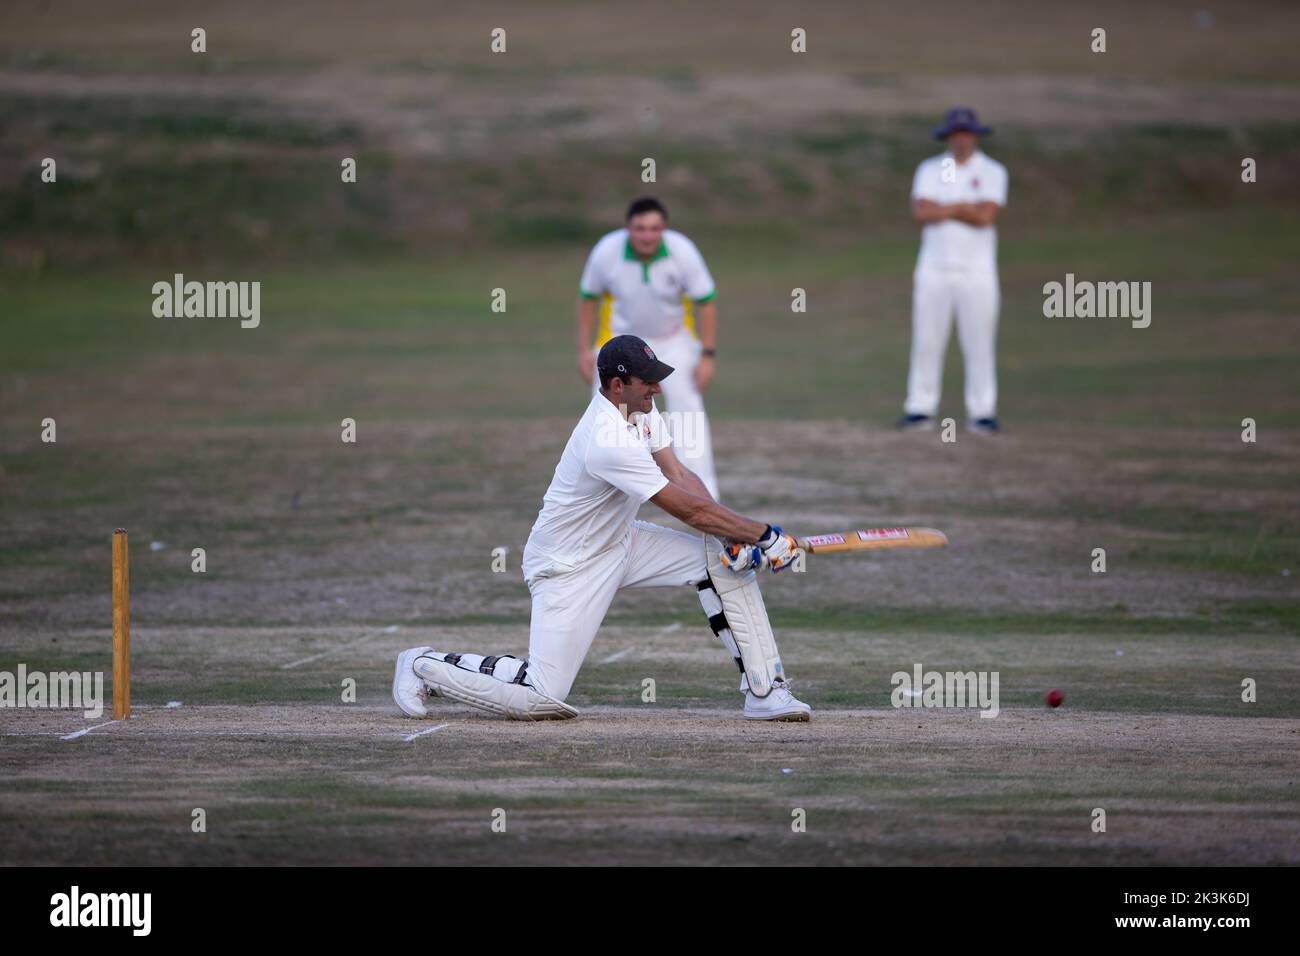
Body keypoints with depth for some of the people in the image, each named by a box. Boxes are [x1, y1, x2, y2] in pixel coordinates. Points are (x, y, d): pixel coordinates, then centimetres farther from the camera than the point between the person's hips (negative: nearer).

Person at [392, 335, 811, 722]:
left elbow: (681, 476, -3)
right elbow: (690, 509, -30)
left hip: (619, 542, 9)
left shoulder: (641, 408, -3)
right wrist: (764, 535, -23)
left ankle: (764, 691, -2)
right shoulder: (610, 443, -33)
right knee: (541, 697, -13)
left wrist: (733, 538, -16)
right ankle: (425, 666, 9)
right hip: (569, 566, -9)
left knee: (725, 560, -6)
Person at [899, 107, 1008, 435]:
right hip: (934, 269, 2)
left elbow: (986, 217, -12)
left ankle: (982, 412, -1)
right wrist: (964, 208, -11)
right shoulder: (930, 170, 9)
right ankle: (920, 408, 5)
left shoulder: (992, 172, 3)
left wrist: (942, 210, -7)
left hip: (977, 270, -2)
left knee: (980, 343, -4)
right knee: (926, 340, 1)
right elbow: (921, 212, -7)